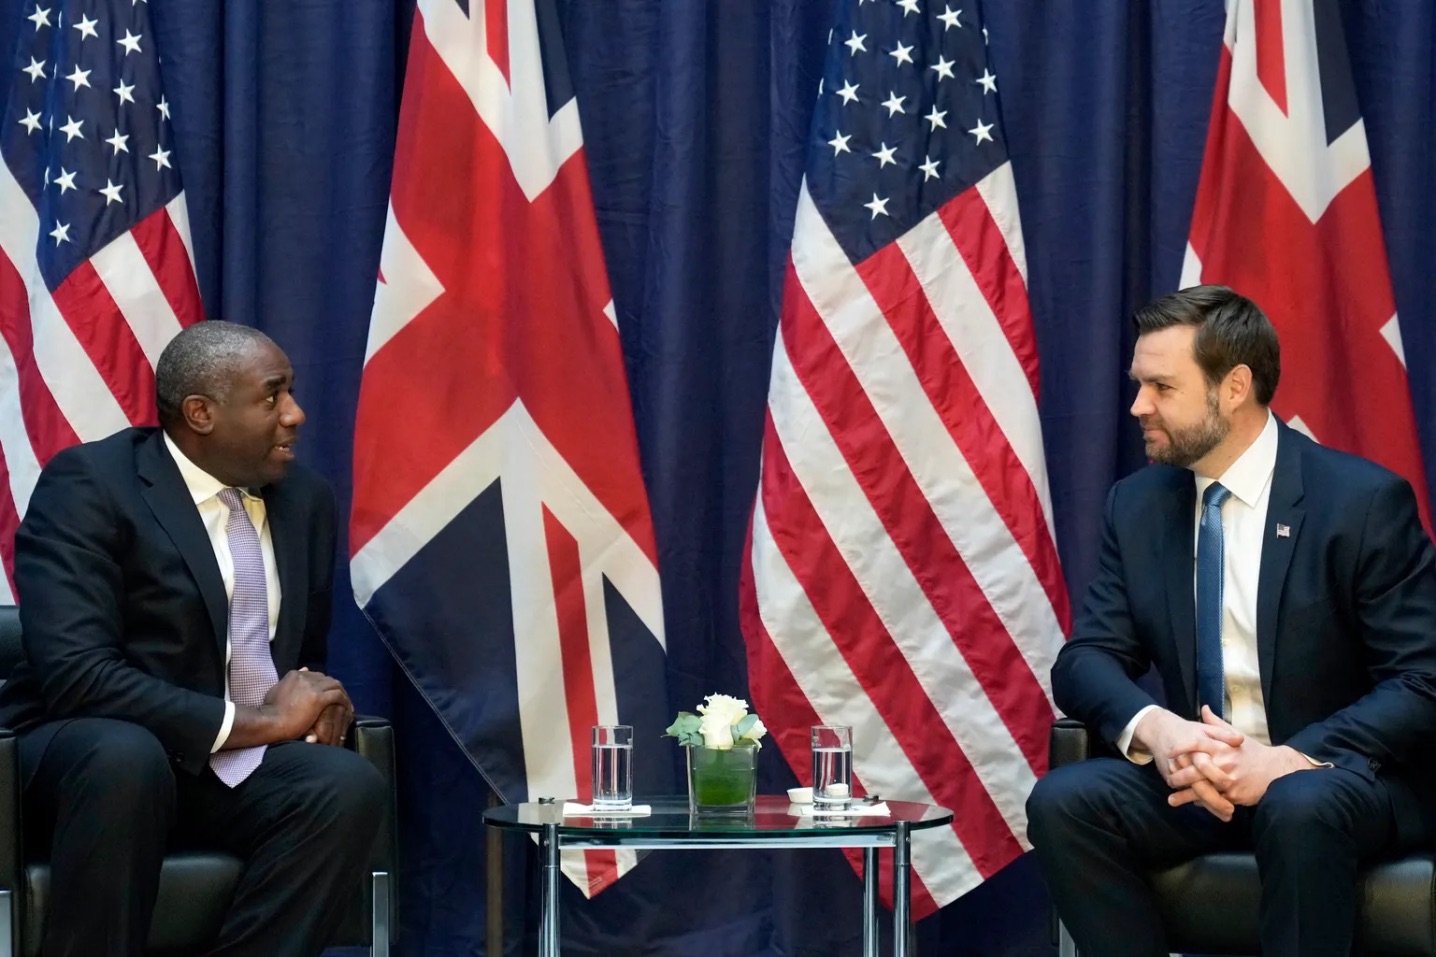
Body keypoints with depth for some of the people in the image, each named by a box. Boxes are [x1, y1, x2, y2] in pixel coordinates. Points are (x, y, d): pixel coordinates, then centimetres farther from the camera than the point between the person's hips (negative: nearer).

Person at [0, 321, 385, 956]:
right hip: (89, 751, -5)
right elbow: (74, 674, -23)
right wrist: (255, 721, -21)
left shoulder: (306, 500, 8)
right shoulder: (87, 483, -12)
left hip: (236, 766, 5)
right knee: (125, 757, -40)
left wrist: (311, 701, -5)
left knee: (349, 786, -26)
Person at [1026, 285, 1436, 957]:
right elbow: (1085, 659, 2)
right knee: (1061, 801, -21)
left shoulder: (1363, 501, -10)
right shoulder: (1136, 505, 5)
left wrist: (1291, 759, -27)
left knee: (1300, 808, -38)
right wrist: (1153, 728, -22)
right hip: (1198, 773, 5)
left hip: (1339, 776, -5)